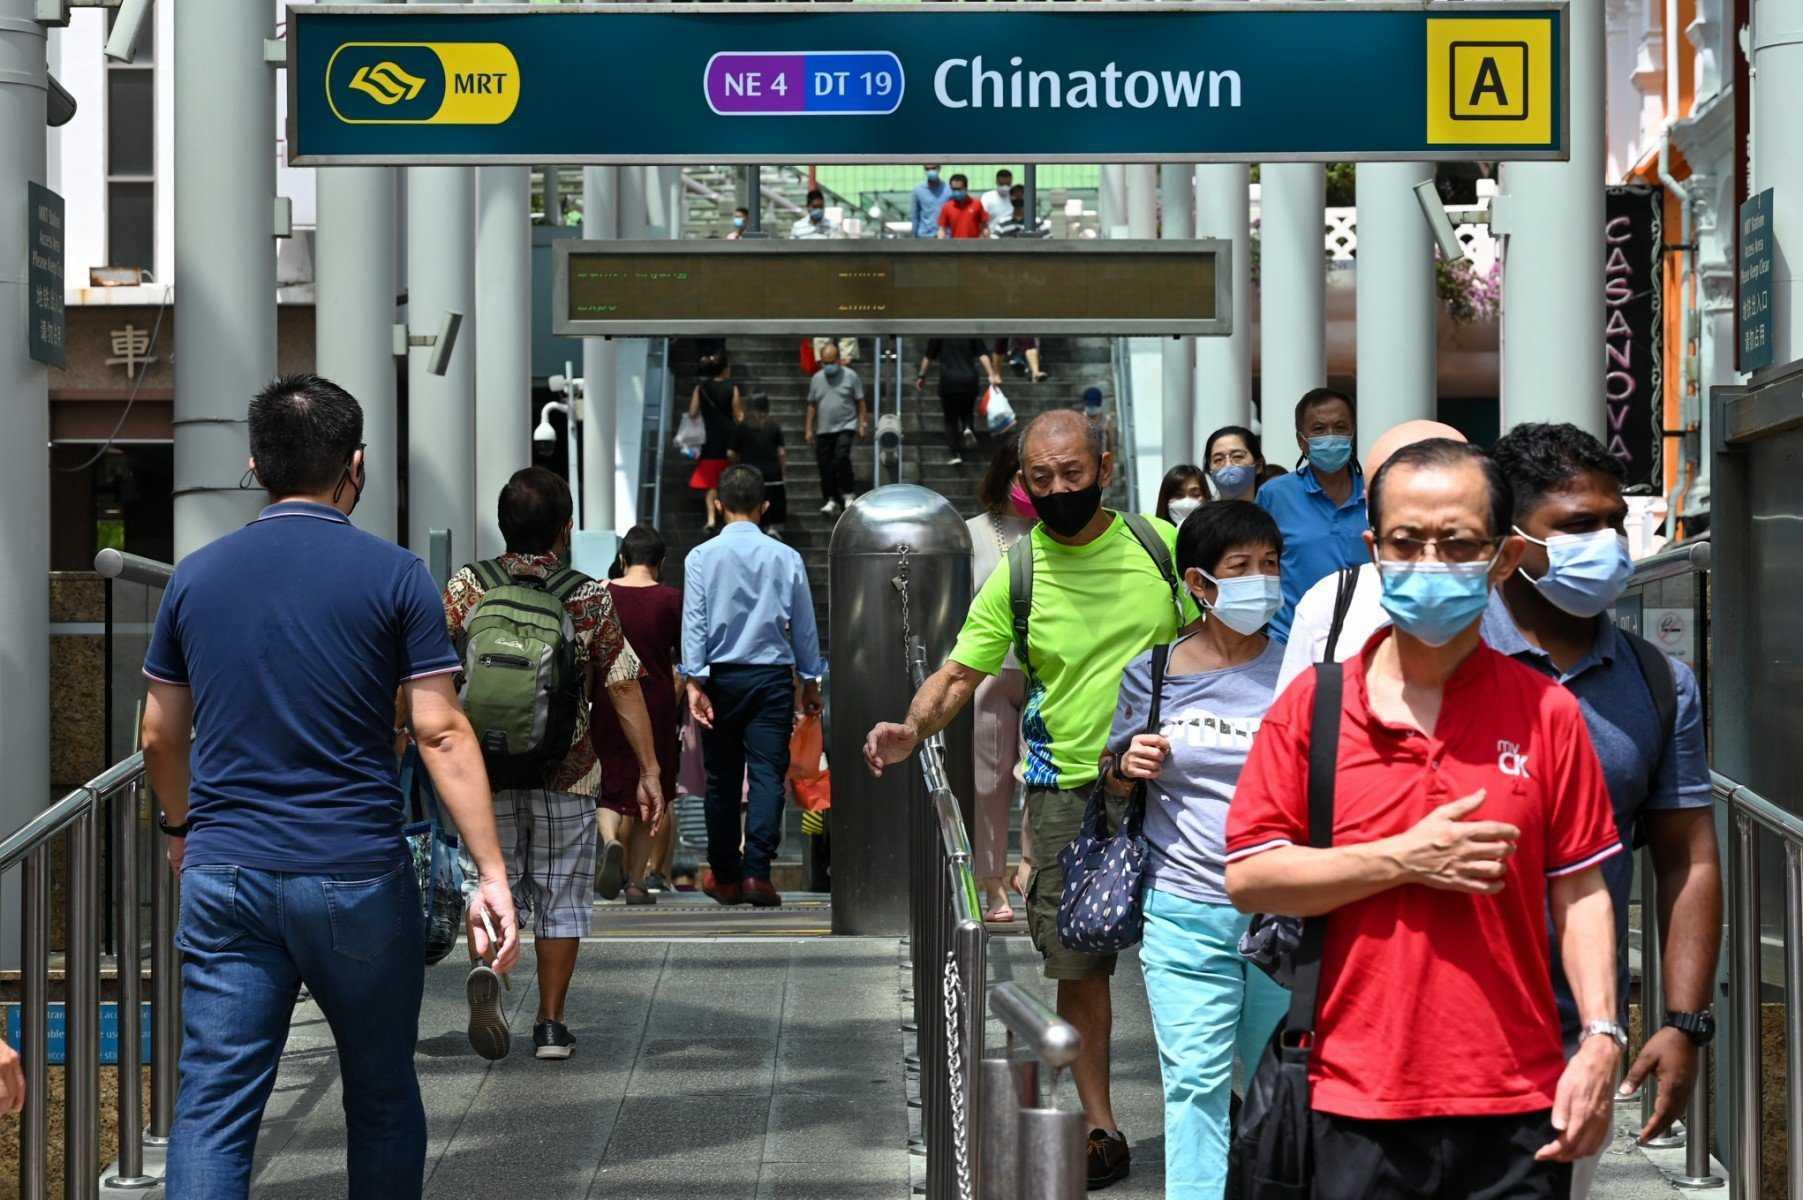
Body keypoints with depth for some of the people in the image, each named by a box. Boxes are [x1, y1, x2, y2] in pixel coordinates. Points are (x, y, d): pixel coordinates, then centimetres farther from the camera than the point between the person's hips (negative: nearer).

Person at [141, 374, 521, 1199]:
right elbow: (442, 734, -9)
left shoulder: (196, 576, 6)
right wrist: (491, 872, -8)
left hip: (226, 876, 2)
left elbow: (161, 737, 13)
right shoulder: (393, 577, -4)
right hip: (357, 878, -2)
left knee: (212, 1110, 0)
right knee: (382, 1099, 15)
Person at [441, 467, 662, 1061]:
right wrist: (649, 770, 2)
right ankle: (550, 1024, 13)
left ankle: (486, 972, -19)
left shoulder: (465, 586, -1)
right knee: (559, 899, 10)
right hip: (566, 773, -1)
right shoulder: (591, 598, -3)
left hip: (484, 768, 1)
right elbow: (623, 687, -2)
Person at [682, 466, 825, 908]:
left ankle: (724, 876, 18)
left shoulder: (702, 557, -2)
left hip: (722, 676, 0)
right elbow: (804, 625, 7)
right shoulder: (786, 558, 2)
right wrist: (811, 680, 17)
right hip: (773, 676, 0)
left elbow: (694, 622, -7)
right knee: (767, 773, -3)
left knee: (722, 777, 10)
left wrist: (695, 681, -8)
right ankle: (756, 872, -15)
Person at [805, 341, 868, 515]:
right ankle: (832, 499, 15)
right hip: (824, 430, 4)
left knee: (841, 457, -22)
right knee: (825, 466, 3)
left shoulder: (850, 376, -1)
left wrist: (863, 424, -3)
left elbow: (860, 402, 2)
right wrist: (809, 429, 11)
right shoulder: (816, 379, 9)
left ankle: (848, 494, -8)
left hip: (845, 427, -4)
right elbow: (812, 406, 14)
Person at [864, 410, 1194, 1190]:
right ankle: (1100, 1128, 14)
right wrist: (912, 728, -20)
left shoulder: (1158, 543, 1)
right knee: (1076, 963, 4)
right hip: (1068, 786, 0)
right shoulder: (1017, 575, -2)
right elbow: (960, 673, -2)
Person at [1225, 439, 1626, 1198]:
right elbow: (1247, 878, -2)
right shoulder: (1312, 704, 2)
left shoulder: (1546, 713, 3)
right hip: (1360, 1103, 0)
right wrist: (1403, 860, -11)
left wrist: (1602, 1038, -6)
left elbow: (1580, 892, 5)